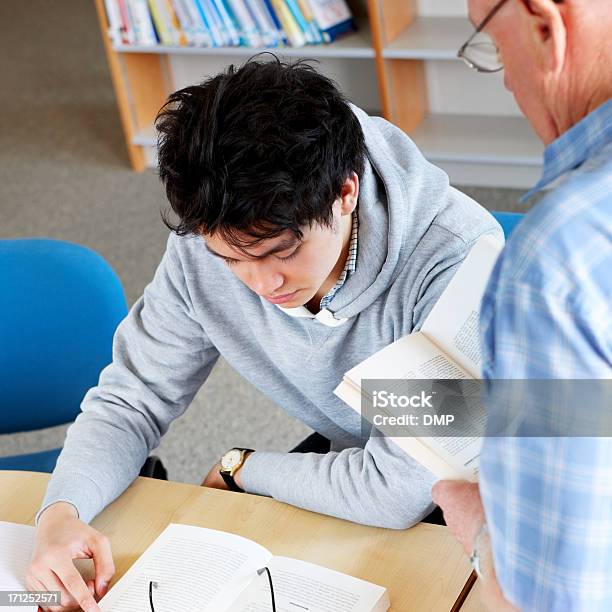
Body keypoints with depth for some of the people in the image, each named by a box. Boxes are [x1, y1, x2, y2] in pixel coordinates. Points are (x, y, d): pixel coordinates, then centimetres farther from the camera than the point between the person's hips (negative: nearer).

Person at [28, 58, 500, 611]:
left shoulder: (457, 256, -36)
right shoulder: (205, 243, -19)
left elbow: (403, 492, -33)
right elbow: (132, 399, -7)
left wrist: (241, 468, -17)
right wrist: (60, 513, -27)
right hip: (347, 458, 4)